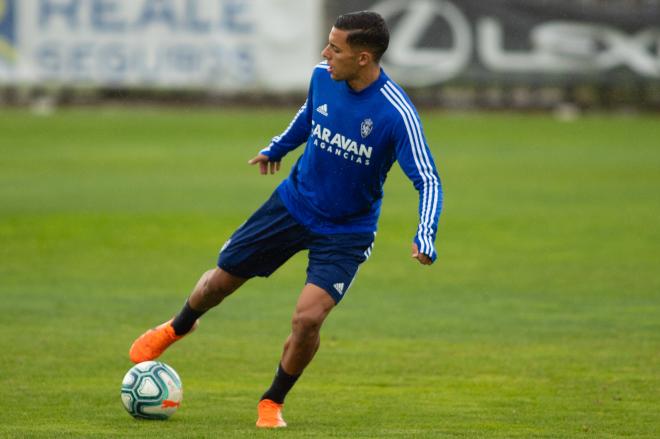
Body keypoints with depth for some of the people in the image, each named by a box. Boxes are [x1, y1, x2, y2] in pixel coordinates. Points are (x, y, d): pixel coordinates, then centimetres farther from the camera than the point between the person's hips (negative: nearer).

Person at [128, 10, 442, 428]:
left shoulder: (396, 114, -28)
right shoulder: (322, 77, -12)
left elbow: (428, 181, -26)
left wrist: (425, 238, -42)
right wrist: (277, 147, 28)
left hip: (346, 232, -4)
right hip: (294, 203, 4)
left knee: (308, 318, -21)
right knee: (219, 281, 13)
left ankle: (273, 402, 7)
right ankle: (178, 327, 49)